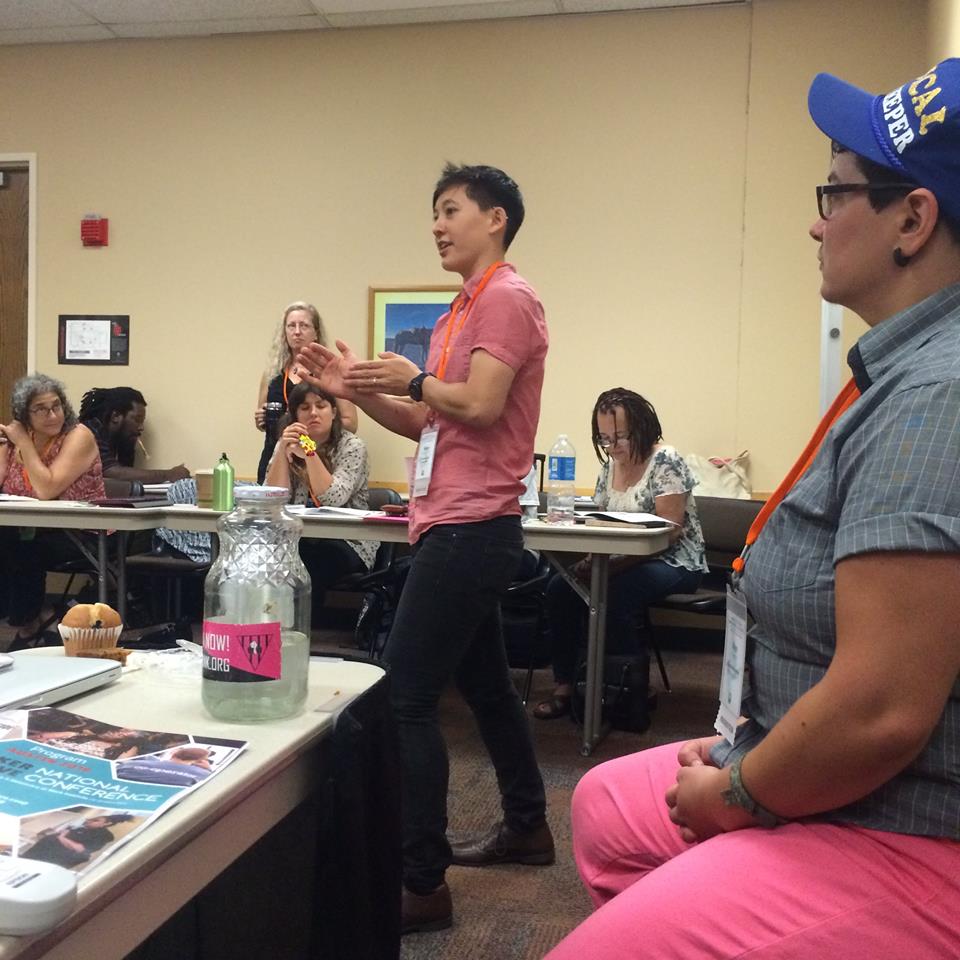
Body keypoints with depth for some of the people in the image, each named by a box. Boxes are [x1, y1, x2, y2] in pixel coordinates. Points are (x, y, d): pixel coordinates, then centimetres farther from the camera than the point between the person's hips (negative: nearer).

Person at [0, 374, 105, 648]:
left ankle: (28, 624, -3)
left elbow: (46, 490, -23)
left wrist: (24, 443, -17)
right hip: (32, 531, 5)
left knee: (24, 547, -28)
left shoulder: (79, 437, -11)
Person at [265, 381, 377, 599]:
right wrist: (282, 451, -15)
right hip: (298, 539, 3)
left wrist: (310, 454, -26)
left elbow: (333, 499, -17)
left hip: (349, 544, -3)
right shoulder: (286, 445, 7)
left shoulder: (352, 447, -5)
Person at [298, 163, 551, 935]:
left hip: (471, 528, -10)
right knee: (484, 684, 18)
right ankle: (526, 827, 33)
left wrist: (413, 379, -9)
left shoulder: (507, 298, -10)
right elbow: (428, 425, 19)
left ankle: (422, 883, -4)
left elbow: (481, 407, -21)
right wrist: (358, 390, 7)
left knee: (403, 694, -11)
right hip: (458, 526, 10)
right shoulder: (464, 310, 20)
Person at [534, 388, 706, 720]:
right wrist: (591, 559, -12)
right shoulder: (609, 465, 9)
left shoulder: (666, 462, -13)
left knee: (614, 594, -33)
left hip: (672, 565, -7)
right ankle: (565, 686, -8)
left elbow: (670, 530, -20)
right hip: (621, 564, 7)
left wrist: (611, 565, -28)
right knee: (560, 587, -14)